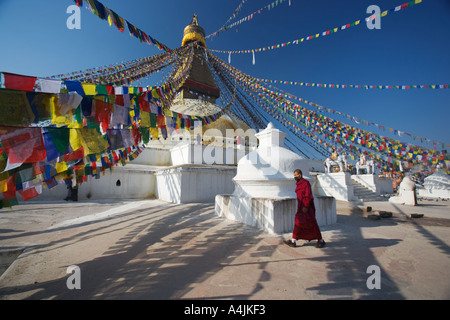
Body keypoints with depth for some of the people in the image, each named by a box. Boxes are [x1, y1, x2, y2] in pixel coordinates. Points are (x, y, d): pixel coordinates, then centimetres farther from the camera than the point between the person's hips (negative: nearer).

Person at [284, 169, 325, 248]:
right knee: (298, 223, 5)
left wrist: (306, 206, -22)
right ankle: (293, 241, 6)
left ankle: (320, 241, 17)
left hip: (307, 207, -8)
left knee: (311, 224, 1)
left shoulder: (306, 183, -14)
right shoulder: (298, 184, 13)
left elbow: (308, 196, -19)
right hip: (301, 207, 8)